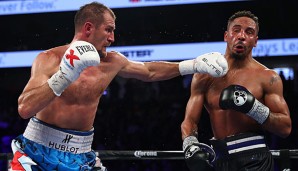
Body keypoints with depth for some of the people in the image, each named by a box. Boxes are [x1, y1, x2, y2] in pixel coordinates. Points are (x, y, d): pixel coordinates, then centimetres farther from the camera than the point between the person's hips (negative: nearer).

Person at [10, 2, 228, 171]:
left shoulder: (112, 62, 4)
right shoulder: (49, 59, -13)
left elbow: (149, 71, 24)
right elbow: (25, 108, -25)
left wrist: (194, 65, 19)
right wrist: (65, 76, -33)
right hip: (37, 153, -5)